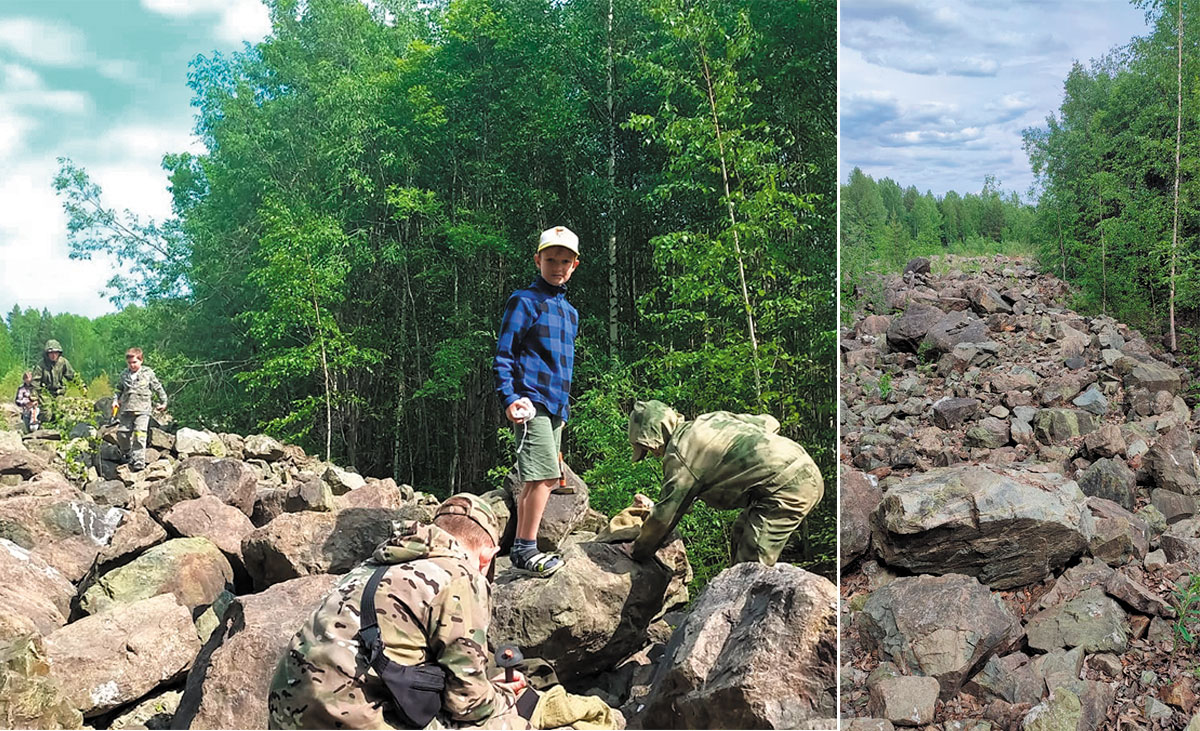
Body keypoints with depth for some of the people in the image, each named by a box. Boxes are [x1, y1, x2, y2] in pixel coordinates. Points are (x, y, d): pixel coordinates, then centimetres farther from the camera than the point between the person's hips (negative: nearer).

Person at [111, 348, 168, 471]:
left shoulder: (148, 373, 3)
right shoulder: (124, 374, 12)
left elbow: (158, 388, 11)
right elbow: (118, 389, 23)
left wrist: (163, 402, 12)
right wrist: (115, 400, 8)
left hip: (142, 410, -4)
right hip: (126, 410, 4)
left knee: (140, 435, -13)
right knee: (122, 433, 4)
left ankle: (139, 462, -14)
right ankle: (128, 454, 29)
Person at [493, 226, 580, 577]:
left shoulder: (570, 312, 20)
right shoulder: (524, 301, -2)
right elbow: (503, 356, -6)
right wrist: (510, 399, -17)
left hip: (555, 408, 8)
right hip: (532, 403, -8)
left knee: (536, 481, 9)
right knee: (546, 476, -15)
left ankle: (521, 548, 16)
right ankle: (526, 548, -9)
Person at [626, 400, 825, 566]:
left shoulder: (679, 455, -6)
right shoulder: (710, 419, 17)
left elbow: (663, 518, -1)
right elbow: (768, 422, 23)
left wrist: (638, 552, 14)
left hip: (788, 485, -10)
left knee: (752, 564, -10)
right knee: (741, 538, 20)